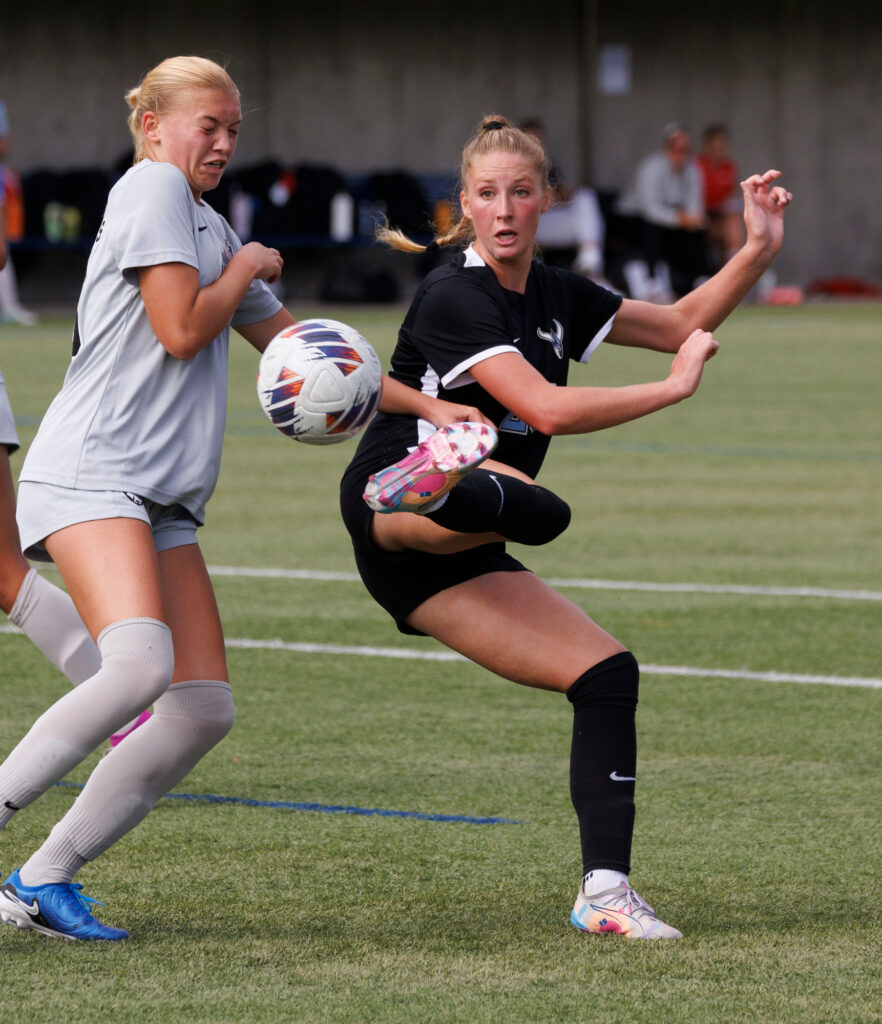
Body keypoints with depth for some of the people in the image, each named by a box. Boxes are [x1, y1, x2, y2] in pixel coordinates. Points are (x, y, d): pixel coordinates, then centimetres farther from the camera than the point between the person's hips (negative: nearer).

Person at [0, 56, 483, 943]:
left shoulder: (210, 228, 25)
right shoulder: (152, 189, -3)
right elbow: (180, 330, -13)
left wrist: (425, 405, 25)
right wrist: (246, 270, 5)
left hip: (164, 503, 9)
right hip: (87, 474, -9)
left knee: (204, 708, -2)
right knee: (137, 667, -30)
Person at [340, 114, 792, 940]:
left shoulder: (555, 297, 14)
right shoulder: (454, 297, -13)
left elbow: (681, 324, 23)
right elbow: (547, 408, -23)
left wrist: (758, 251, 9)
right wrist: (673, 387, -17)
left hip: (453, 558, 8)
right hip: (387, 519, -8)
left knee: (607, 672, -4)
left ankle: (604, 892, -9)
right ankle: (436, 488, -74)